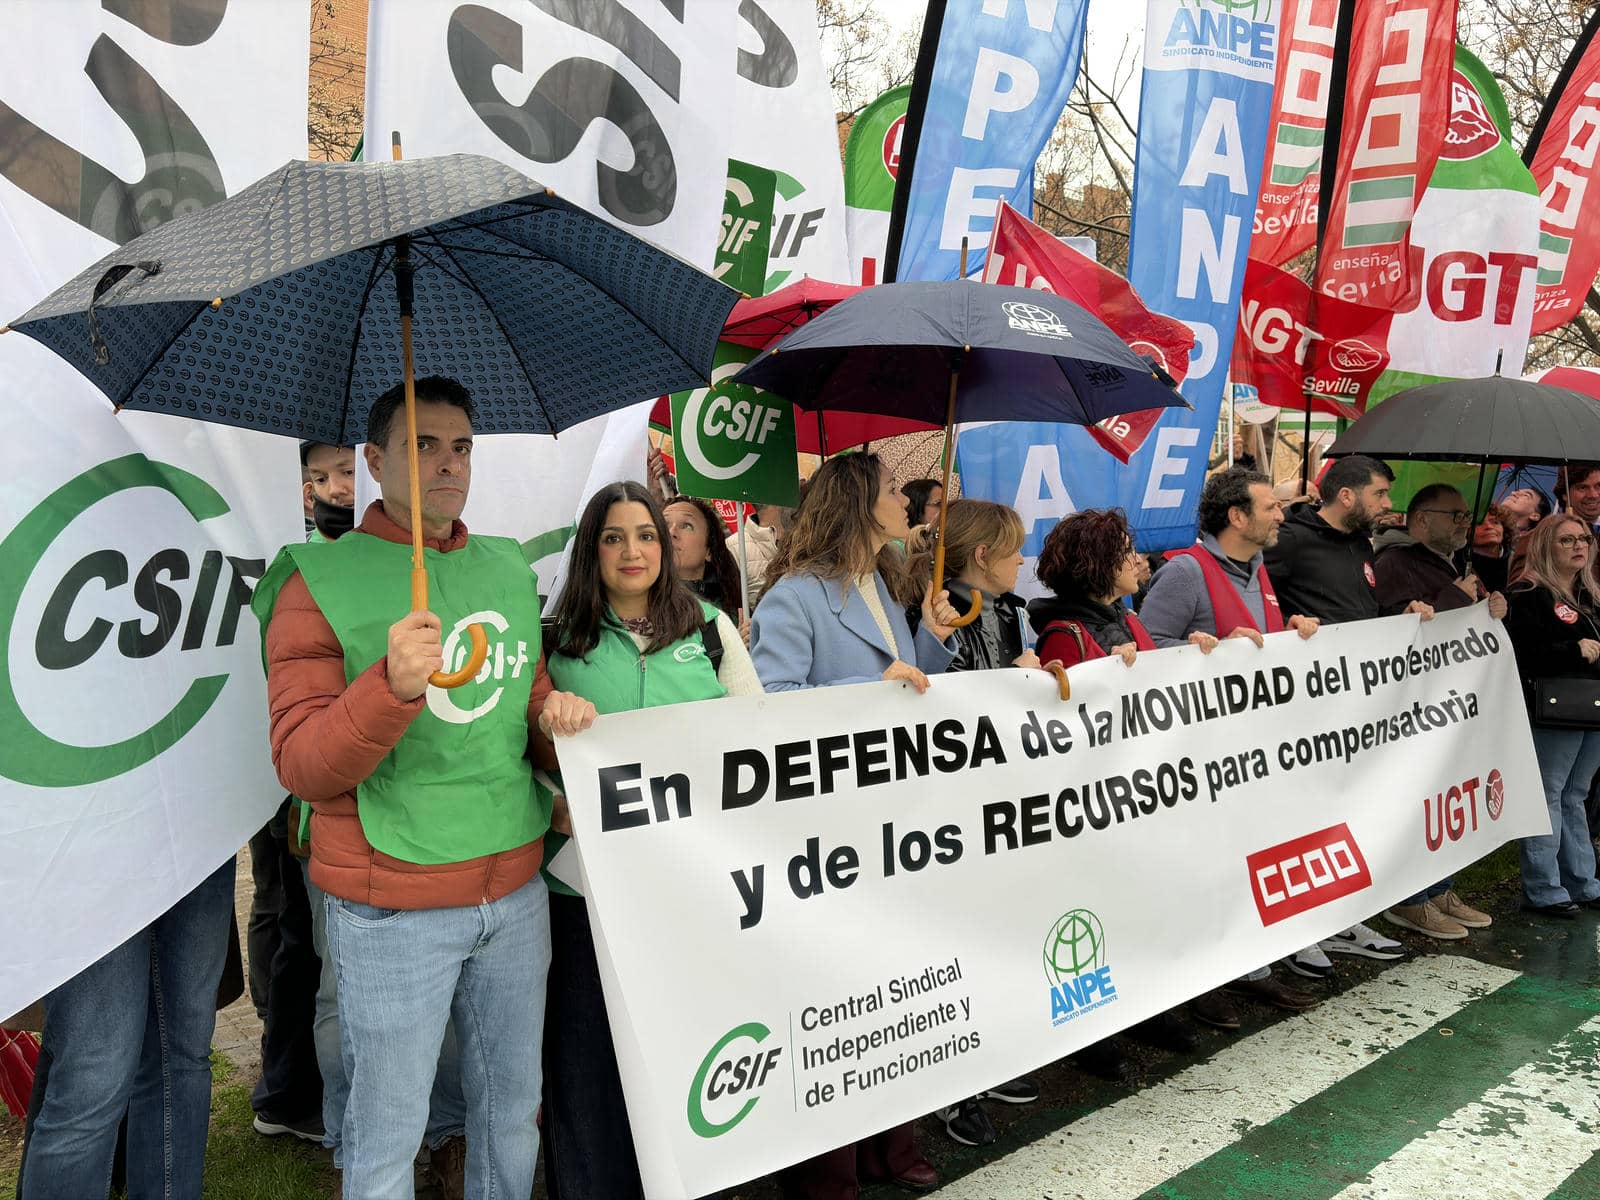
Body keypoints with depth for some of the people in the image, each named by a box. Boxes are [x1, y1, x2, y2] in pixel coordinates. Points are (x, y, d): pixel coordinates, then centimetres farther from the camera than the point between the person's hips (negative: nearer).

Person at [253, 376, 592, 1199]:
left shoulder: (509, 569, 9)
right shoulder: (320, 581, -8)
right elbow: (301, 765, -13)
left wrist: (556, 718, -4)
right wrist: (394, 685, -30)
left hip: (517, 891, 5)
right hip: (393, 907, -5)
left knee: (512, 1112, 19)